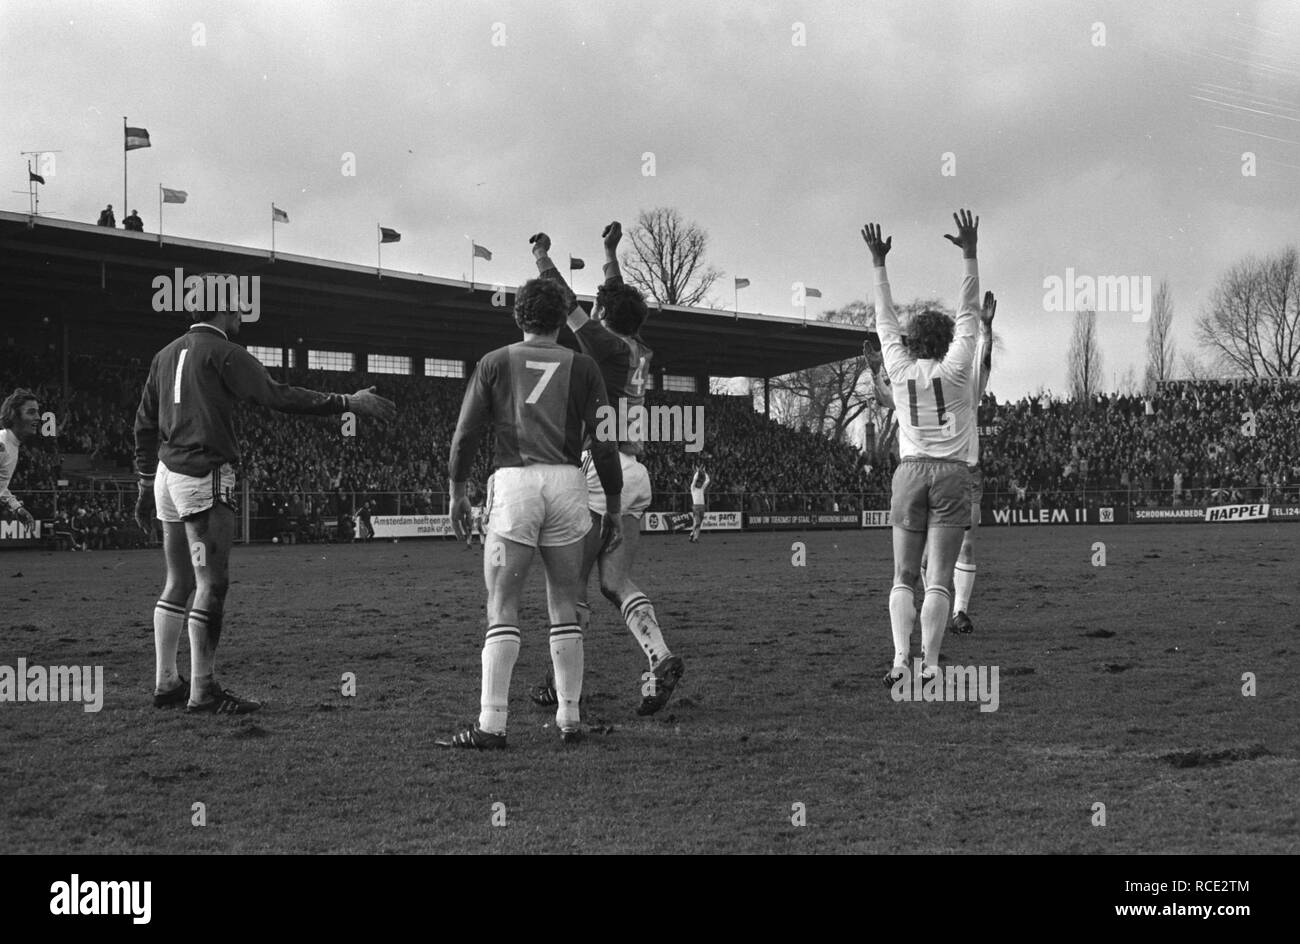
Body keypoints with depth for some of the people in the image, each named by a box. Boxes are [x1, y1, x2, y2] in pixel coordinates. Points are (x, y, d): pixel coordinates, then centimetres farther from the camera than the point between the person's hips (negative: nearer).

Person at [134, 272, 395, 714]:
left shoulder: (167, 354, 16)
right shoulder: (222, 352, -8)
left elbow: (145, 424, 19)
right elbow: (279, 396, -16)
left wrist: (146, 485, 24)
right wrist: (348, 403, -13)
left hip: (167, 475, 9)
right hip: (205, 478, -9)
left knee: (178, 583, 14)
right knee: (212, 583, -6)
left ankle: (166, 683, 17)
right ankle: (203, 690, -5)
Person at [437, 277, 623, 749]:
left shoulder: (495, 363, 8)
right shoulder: (582, 366, 9)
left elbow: (465, 434, 4)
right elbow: (604, 442, 4)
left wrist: (457, 493, 15)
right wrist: (613, 507, 11)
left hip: (513, 481, -1)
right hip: (567, 482, 2)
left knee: (502, 607, -2)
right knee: (564, 605, 12)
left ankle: (492, 725, -9)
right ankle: (569, 719, 12)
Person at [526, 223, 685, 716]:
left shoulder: (607, 344, -7)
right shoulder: (640, 352, 14)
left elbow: (569, 303, -1)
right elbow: (621, 300, 31)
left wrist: (543, 258, 13)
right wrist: (610, 251, 43)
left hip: (602, 468, -8)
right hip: (635, 473, 8)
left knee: (574, 580, 0)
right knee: (617, 581, 5)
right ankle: (660, 657, -14)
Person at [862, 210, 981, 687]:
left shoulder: (900, 369, 4)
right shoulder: (955, 369, -1)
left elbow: (885, 321, 14)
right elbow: (968, 314, 1)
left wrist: (879, 263, 19)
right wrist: (970, 255, 0)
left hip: (910, 471, 2)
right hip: (952, 473, -2)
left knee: (903, 578, 5)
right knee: (939, 580, -3)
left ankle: (900, 661, -8)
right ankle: (929, 665, -10)